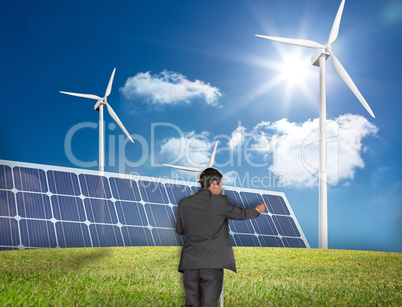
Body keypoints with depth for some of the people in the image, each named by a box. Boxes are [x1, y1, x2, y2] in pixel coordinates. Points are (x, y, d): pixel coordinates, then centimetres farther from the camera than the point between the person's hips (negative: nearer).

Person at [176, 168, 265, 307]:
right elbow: (241, 214, 12)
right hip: (212, 263, -4)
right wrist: (258, 210, 32)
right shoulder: (220, 202, -4)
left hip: (189, 263, 4)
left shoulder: (184, 203, 6)